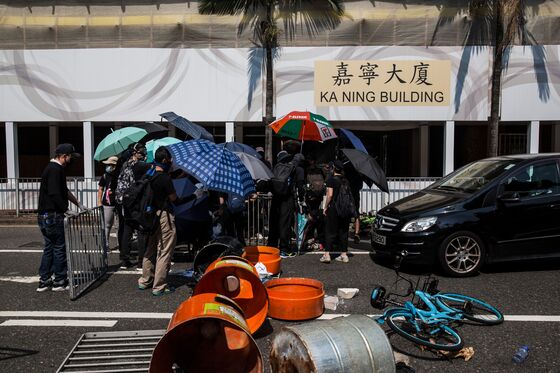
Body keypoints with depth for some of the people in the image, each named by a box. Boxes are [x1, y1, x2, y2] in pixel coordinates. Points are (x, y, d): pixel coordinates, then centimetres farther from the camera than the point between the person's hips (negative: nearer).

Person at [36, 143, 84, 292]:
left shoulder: (51, 168, 19)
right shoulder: (56, 170, -16)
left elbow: (65, 191, 25)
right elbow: (55, 194, -24)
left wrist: (79, 204, 23)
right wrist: (67, 210, -18)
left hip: (44, 216, 10)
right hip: (53, 216, -10)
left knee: (49, 247, 16)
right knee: (60, 247, 0)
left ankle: (44, 281, 21)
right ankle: (60, 281, 9)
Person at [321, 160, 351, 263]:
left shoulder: (331, 179, -7)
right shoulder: (346, 180, 9)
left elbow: (330, 195, -14)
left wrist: (325, 207, -7)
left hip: (334, 208, -5)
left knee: (330, 231, 0)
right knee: (343, 231, 10)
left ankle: (327, 254, -4)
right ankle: (344, 255, 13)